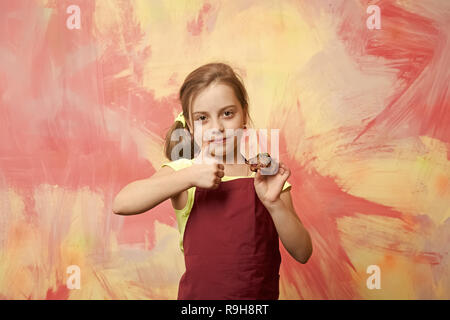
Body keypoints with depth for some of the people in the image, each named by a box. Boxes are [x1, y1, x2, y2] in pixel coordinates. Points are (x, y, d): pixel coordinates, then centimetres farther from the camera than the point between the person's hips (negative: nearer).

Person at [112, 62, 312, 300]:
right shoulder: (182, 171, -4)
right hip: (199, 294, -1)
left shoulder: (266, 175, -1)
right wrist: (191, 176, -23)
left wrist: (274, 203, -18)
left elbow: (302, 253, -3)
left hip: (263, 294, 1)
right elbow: (121, 204, -20)